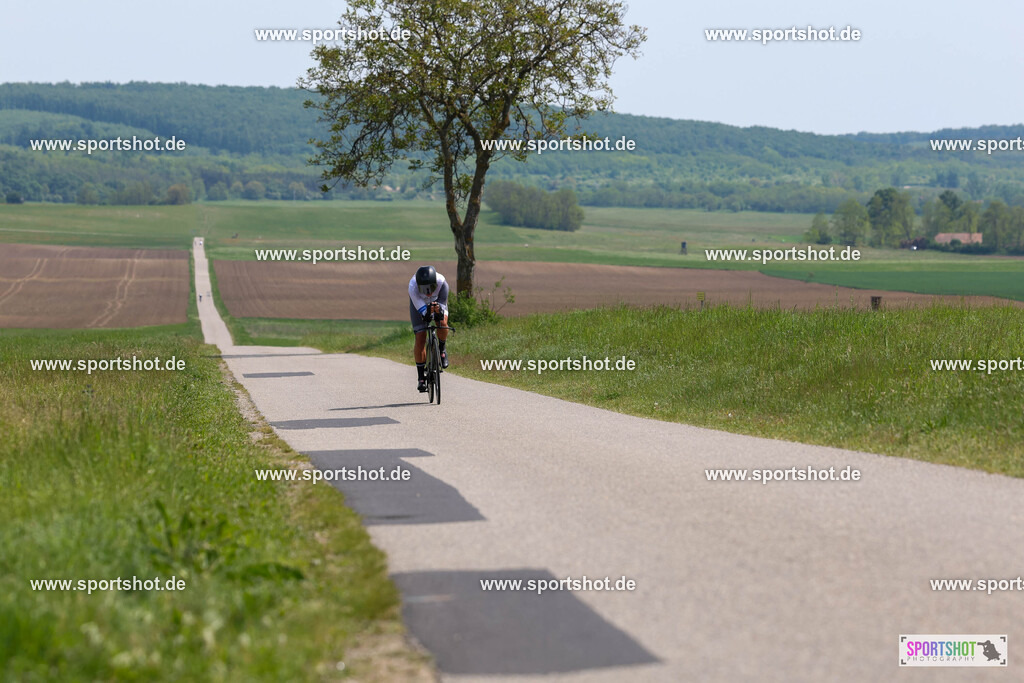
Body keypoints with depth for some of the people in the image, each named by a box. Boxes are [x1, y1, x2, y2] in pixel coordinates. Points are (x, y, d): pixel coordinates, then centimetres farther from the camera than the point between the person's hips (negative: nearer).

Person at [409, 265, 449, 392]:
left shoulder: (442, 283, -37)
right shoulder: (413, 286, -40)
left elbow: (443, 306, -33)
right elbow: (423, 312, -39)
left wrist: (439, 310, -55)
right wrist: (428, 311, -60)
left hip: (437, 302, 1)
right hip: (419, 304, -1)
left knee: (442, 323, -30)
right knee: (420, 339, -11)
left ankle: (441, 350, 2)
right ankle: (421, 378, -2)